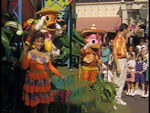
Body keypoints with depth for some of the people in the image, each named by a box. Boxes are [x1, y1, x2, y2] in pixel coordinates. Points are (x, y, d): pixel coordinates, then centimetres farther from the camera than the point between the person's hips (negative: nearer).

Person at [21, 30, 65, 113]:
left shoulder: (46, 54, 8)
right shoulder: (30, 53, -4)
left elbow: (50, 67, 16)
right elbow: (24, 66, -15)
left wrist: (60, 75, 14)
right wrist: (25, 53, -20)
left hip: (44, 81, 4)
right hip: (33, 82, -4)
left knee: (45, 103, 8)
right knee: (33, 104, 2)